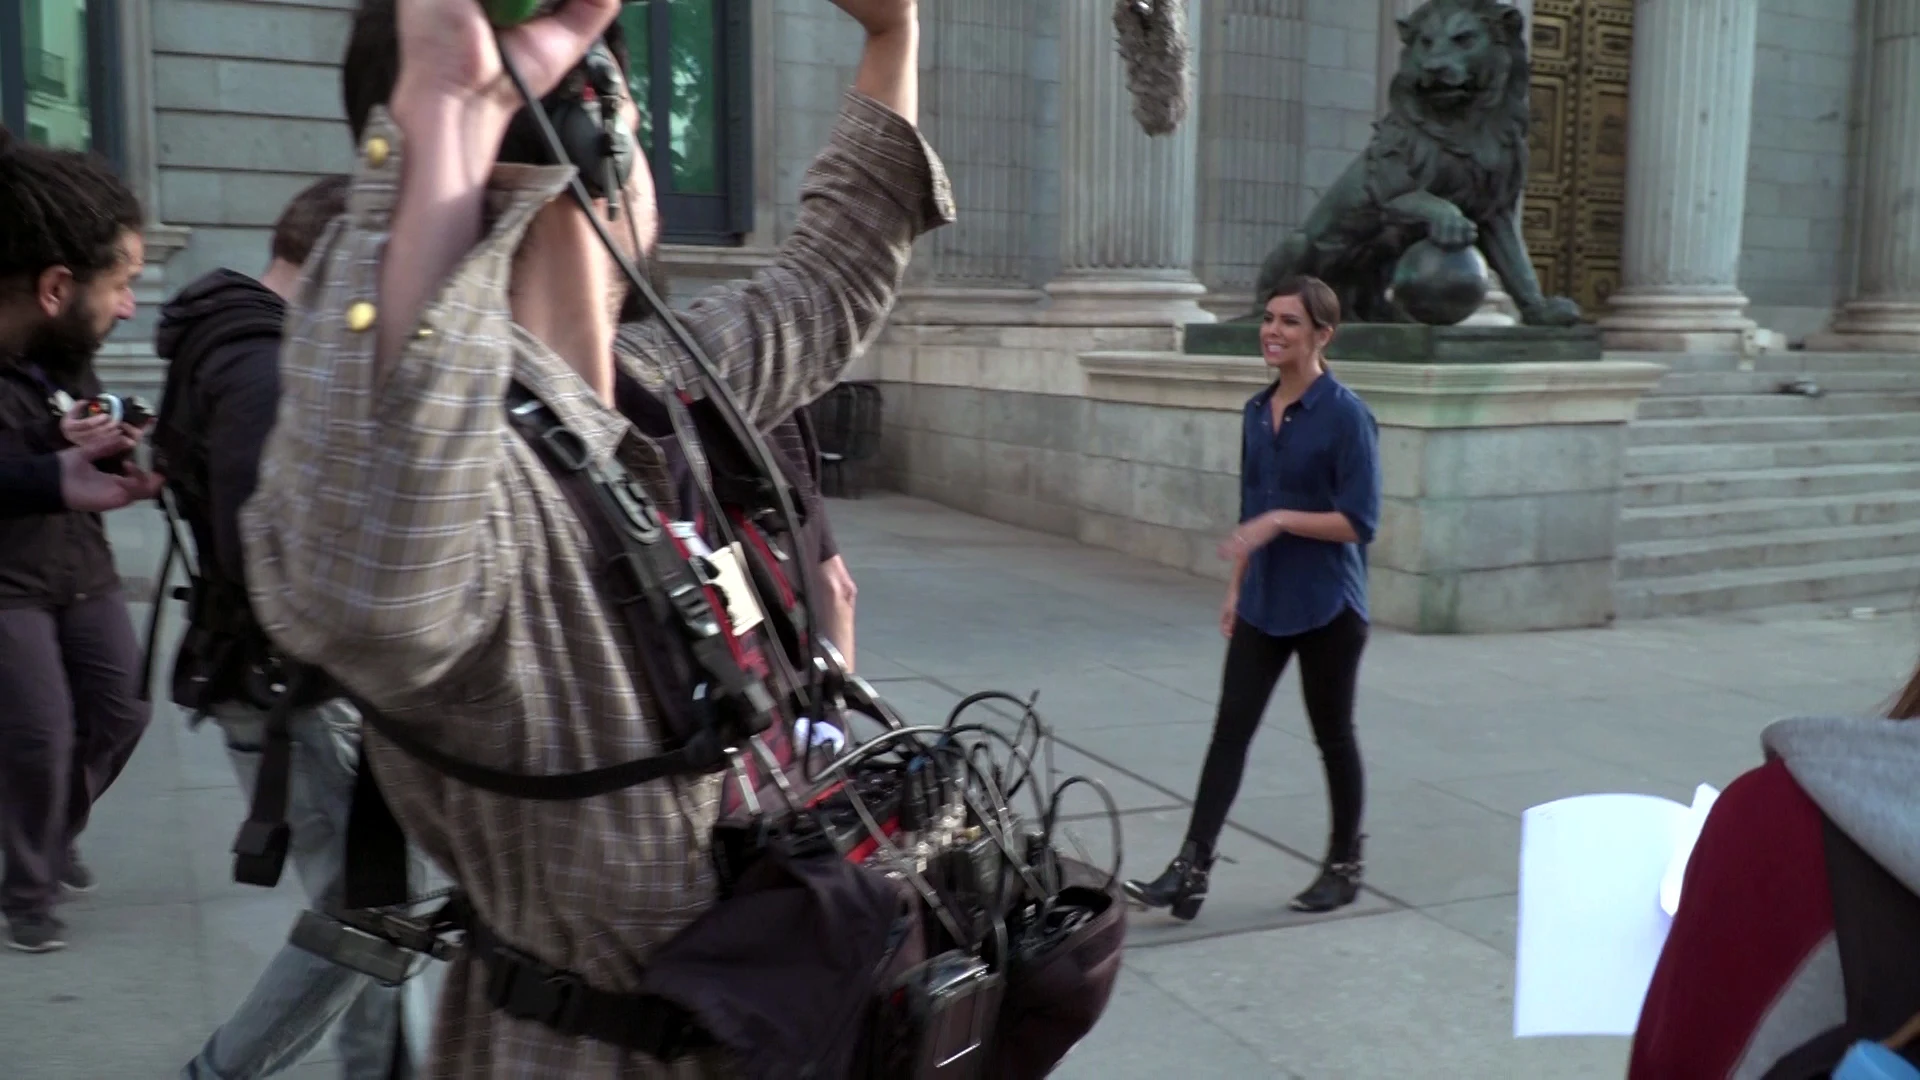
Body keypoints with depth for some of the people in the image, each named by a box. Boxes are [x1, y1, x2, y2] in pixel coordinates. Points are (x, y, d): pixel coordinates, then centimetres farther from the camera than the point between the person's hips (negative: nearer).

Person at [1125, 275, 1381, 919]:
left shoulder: (1345, 415, -13)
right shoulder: (1258, 413, 8)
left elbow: (1359, 521, -16)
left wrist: (1282, 519, -25)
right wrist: (1236, 587, 15)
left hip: (1327, 608, -6)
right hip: (1262, 604, 6)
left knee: (1333, 737, 9)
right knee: (1230, 731, 1)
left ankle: (1344, 866, 27)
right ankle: (1191, 868, 1)